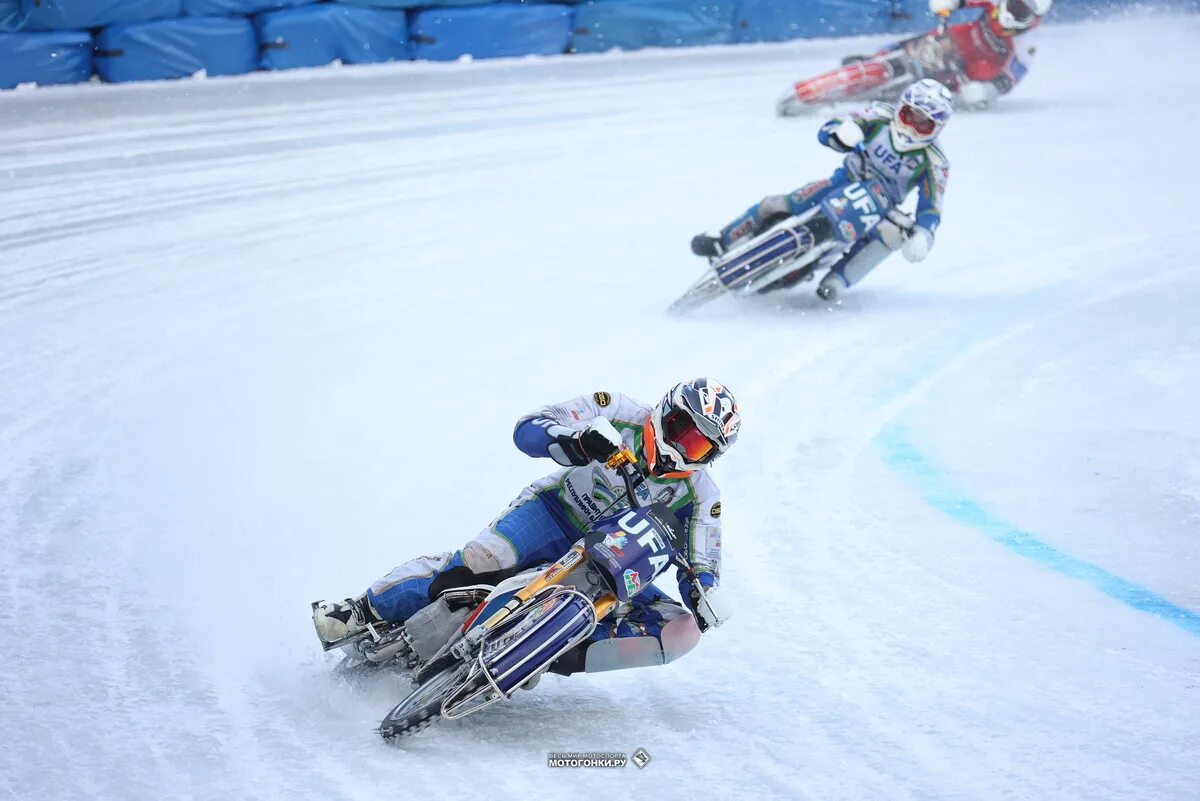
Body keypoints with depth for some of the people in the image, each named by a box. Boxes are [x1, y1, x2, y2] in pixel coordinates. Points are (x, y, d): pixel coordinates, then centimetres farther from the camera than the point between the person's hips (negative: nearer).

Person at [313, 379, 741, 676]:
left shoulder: (701, 495, -6)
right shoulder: (619, 414, -12)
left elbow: (701, 566, -3)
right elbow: (527, 429, -16)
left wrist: (703, 594, -28)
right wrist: (575, 440, -37)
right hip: (555, 513, -3)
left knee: (681, 630, -20)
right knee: (484, 559, -35)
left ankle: (561, 655, -30)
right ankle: (365, 613, -22)